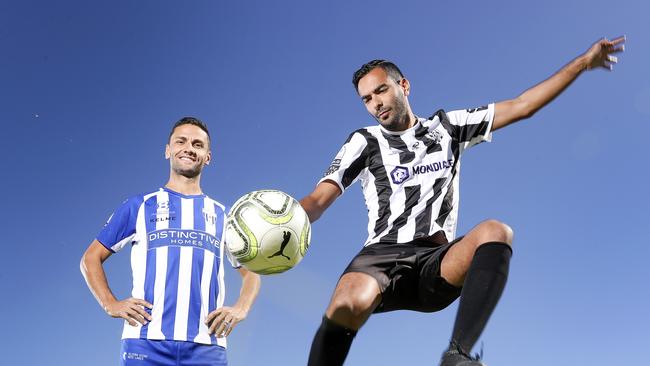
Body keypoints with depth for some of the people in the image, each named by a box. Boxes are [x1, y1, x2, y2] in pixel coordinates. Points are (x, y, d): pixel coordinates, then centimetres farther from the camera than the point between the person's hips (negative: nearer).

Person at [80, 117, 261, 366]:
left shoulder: (222, 215, 17)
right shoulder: (139, 206, 12)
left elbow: (251, 271, 23)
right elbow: (91, 258, 14)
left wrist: (240, 309, 5)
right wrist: (111, 305, 0)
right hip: (146, 344, -1)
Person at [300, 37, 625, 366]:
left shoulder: (446, 126, 20)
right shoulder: (364, 142, 13)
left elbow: (521, 106, 19)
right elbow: (318, 199, 1)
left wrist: (582, 63, 18)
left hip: (437, 264, 2)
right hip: (383, 254, -2)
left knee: (495, 232, -30)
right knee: (349, 303, -37)